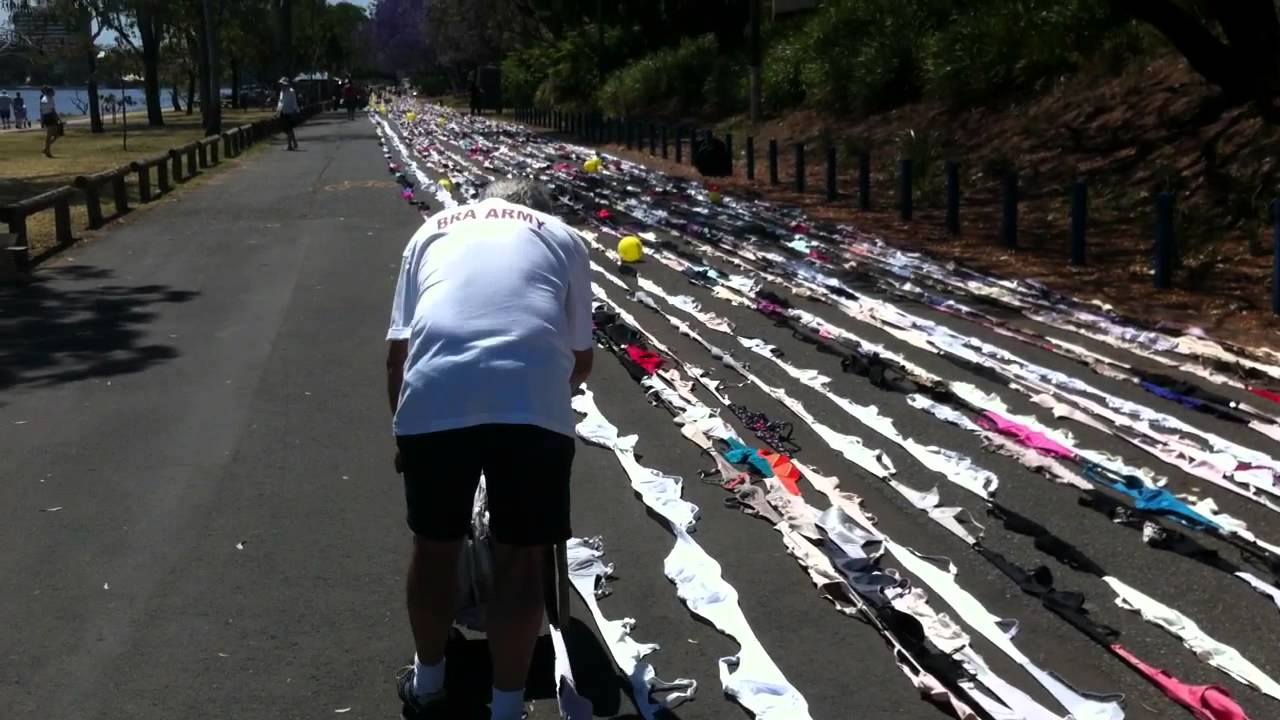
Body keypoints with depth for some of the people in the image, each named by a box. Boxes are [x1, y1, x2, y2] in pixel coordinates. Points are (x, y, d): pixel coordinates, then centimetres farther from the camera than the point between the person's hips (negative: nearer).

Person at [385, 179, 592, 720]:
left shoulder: (433, 230, 30)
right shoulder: (563, 237, 27)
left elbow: (397, 351, 23)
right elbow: (581, 359, 26)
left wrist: (402, 431, 36)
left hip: (433, 398, 2)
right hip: (534, 401, -1)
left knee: (434, 547, 21)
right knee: (520, 559, 13)